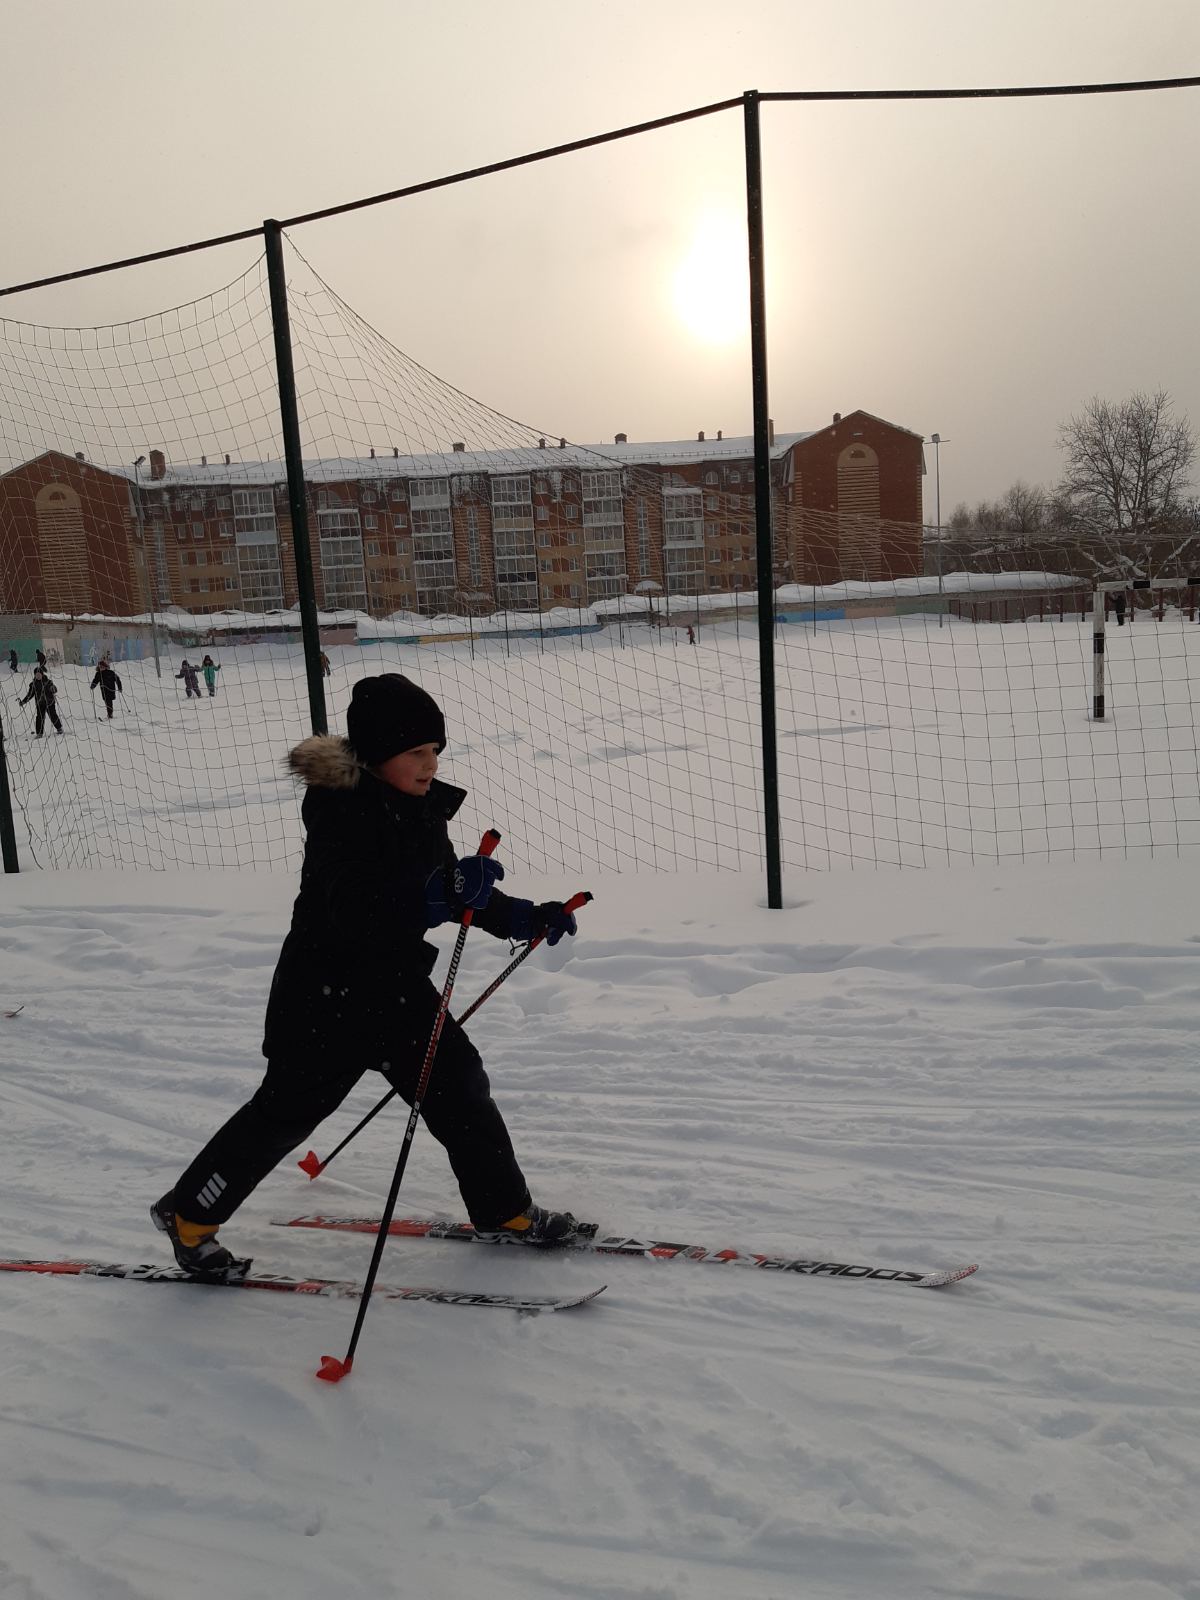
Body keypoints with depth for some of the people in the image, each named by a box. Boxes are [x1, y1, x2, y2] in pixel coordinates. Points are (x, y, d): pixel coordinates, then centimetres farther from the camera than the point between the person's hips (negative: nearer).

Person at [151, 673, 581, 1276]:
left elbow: (452, 893, 13)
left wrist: (525, 918, 4)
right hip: (327, 994, -7)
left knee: (459, 1085, 9)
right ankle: (188, 1215, 29)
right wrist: (440, 895, -45)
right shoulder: (343, 814, -24)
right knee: (289, 1108, 7)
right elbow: (353, 913, -35)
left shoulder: (422, 807, 2)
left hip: (396, 983, 8)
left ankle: (505, 1210, 27)